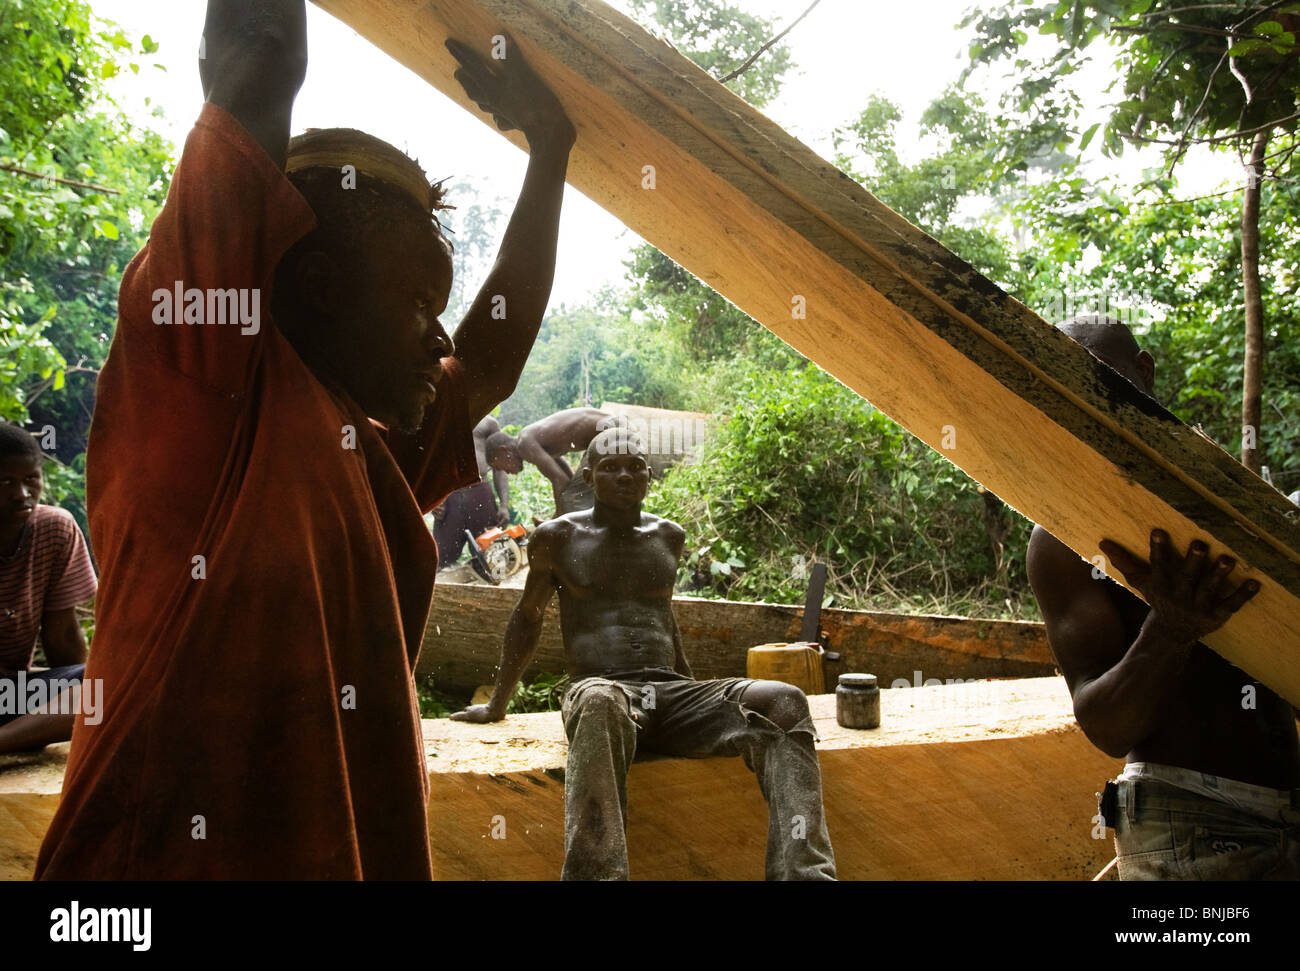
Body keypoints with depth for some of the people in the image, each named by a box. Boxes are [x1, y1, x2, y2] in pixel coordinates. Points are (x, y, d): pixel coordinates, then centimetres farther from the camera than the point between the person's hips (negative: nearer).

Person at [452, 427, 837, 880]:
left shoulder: (668, 537, 19)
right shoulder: (558, 537, 9)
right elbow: (527, 618, 20)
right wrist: (496, 706, 27)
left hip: (672, 693, 4)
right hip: (602, 690, -4)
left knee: (784, 703, -26)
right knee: (601, 704, -44)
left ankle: (803, 872, -41)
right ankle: (597, 874, -56)